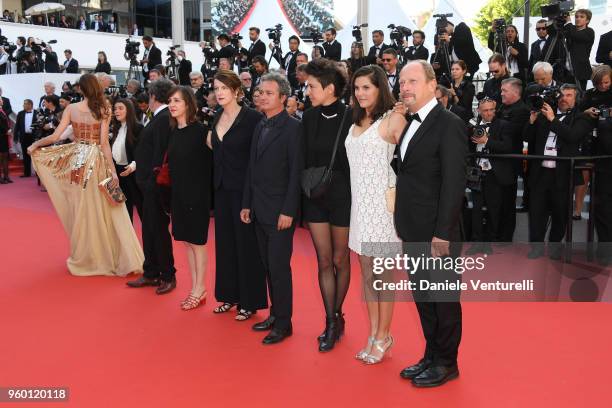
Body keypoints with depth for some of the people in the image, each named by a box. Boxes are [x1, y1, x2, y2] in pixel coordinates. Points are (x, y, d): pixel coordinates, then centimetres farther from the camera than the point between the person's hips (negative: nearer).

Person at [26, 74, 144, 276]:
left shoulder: (71, 108, 0)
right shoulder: (103, 110, -5)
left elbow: (55, 136, -2)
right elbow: (104, 143, -10)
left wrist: (35, 144, 15)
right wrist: (112, 170, -9)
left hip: (77, 159, 2)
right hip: (95, 160, -2)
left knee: (81, 210, 12)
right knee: (105, 209, 4)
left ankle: (83, 258, 24)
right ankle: (121, 259, 5)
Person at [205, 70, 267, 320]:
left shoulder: (252, 118, -11)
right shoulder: (217, 119, 10)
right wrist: (211, 143, 3)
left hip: (244, 189, -7)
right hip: (222, 188, 7)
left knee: (246, 243, 1)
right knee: (225, 241, 12)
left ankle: (249, 302, 12)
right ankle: (230, 295, 25)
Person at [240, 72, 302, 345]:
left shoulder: (292, 128, -9)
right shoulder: (260, 127, 13)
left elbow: (296, 172, -14)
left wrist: (288, 211, -17)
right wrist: (247, 204, 12)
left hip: (280, 211, -7)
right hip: (259, 210, 7)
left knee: (279, 267, -1)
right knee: (268, 266, 13)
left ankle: (283, 323, 11)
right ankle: (275, 314, 25)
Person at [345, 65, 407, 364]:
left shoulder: (393, 120, -7)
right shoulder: (356, 123, 14)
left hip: (382, 203, -7)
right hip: (359, 202, 7)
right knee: (366, 272, 12)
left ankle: (383, 337, 16)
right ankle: (373, 334, 24)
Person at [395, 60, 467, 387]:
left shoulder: (449, 124, -13)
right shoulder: (410, 124, 11)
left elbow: (454, 183, -17)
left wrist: (443, 234, -20)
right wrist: (403, 225, 9)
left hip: (436, 233, -8)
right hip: (413, 232, 8)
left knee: (444, 299, 8)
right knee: (422, 298, 17)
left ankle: (446, 363, 23)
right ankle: (431, 355, 32)